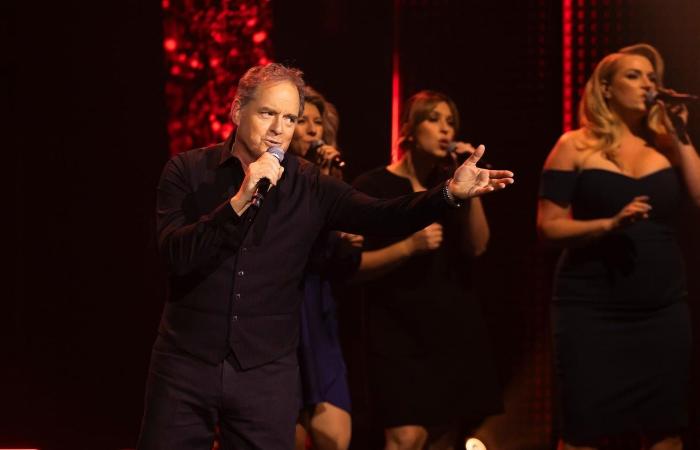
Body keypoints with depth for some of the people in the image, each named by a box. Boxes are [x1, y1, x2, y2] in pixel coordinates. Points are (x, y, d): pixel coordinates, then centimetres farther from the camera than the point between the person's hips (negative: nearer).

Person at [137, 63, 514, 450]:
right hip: (186, 362, -1)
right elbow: (176, 255, -14)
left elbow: (380, 216, -6)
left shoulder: (309, 187, 4)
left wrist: (450, 192, -22)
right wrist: (240, 201, -24)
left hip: (268, 371, 1)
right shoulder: (187, 171, -2)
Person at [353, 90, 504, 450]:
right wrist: (408, 246, -21)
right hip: (400, 332, -5)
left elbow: (477, 247, 0)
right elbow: (352, 265, -8)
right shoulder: (373, 187, -3)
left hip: (455, 328, 5)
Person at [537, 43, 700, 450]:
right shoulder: (576, 147, 0)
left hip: (663, 310, 3)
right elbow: (549, 226, -5)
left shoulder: (666, 145, 8)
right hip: (592, 310, -3)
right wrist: (610, 223, -18)